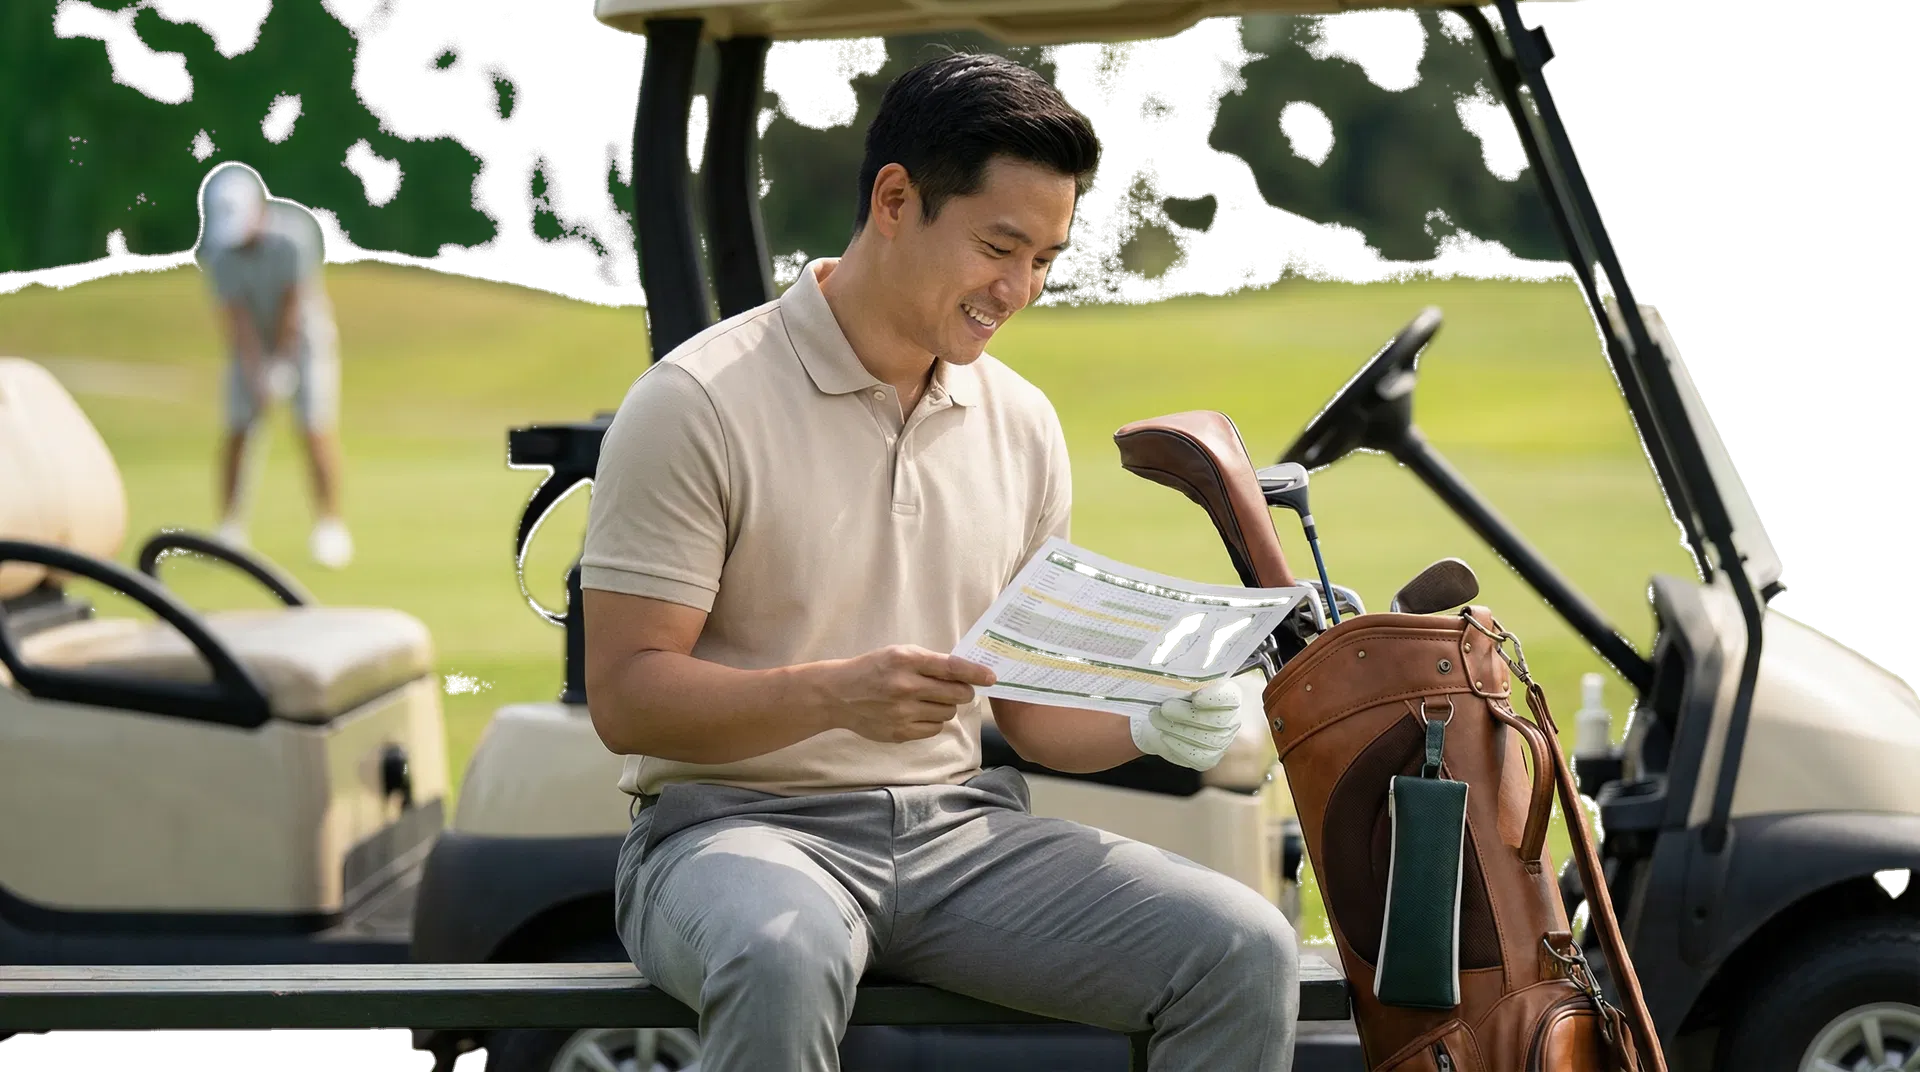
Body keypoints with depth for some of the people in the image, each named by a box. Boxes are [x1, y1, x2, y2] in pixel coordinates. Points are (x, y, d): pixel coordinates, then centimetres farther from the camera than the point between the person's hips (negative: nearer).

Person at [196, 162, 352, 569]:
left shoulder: (295, 233, -28)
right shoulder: (216, 250, -20)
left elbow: (294, 304, -22)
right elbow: (236, 317, -20)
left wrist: (279, 361, -20)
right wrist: (257, 371, -27)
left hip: (303, 333, -2)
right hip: (252, 340, 2)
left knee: (316, 425, -12)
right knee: (238, 427, -5)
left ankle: (330, 525, -7)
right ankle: (229, 528, 1)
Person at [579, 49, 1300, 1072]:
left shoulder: (1020, 422, 13)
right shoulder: (697, 404, -6)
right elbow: (625, 696, -9)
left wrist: (1146, 725, -5)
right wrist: (831, 694, -25)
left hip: (963, 830, 5)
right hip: (737, 826, -5)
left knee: (1246, 953, -19)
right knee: (785, 960, -42)